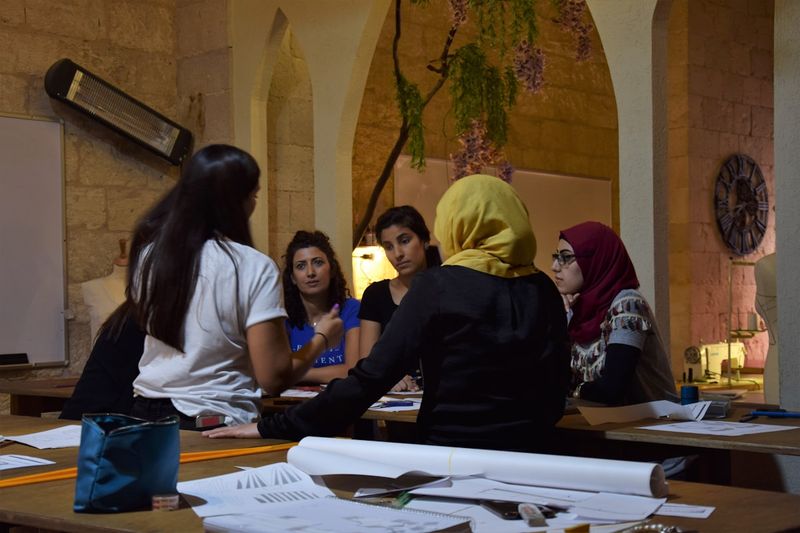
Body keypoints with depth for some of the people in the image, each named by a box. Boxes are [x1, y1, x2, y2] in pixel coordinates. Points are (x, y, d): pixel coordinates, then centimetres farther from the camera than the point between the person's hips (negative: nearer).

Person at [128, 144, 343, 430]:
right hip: (217, 425, -5)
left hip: (146, 414, 6)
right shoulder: (253, 267, -13)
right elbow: (274, 377, -14)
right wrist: (321, 338, 2)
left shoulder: (149, 256, 2)